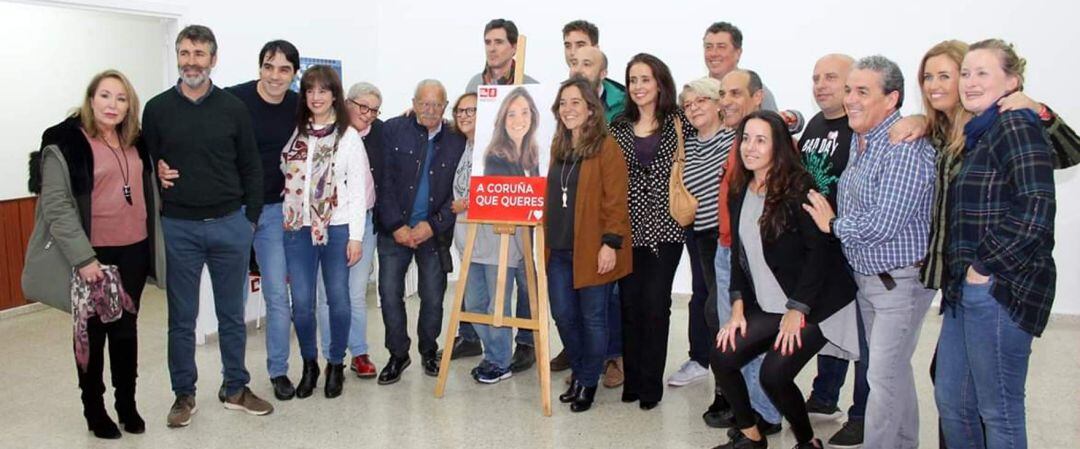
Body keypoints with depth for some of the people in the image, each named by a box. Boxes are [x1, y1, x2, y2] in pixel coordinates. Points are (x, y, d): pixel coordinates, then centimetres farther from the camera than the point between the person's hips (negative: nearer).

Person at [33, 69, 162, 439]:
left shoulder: (134, 142, 10)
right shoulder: (65, 143, -9)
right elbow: (55, 206, -13)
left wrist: (154, 246, 13)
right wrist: (82, 257, -18)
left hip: (134, 252, 5)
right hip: (93, 256, -5)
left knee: (126, 329, 13)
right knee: (93, 333, 7)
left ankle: (127, 404, 26)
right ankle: (94, 410, 22)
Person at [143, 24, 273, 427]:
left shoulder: (233, 108, 1)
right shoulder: (157, 109, 2)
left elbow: (251, 168, 4)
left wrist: (251, 218, 1)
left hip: (229, 225, 0)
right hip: (178, 228, 0)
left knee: (232, 314, 11)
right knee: (181, 318, 9)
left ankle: (236, 389, 24)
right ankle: (184, 394, 24)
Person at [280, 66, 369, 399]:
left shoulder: (348, 137, -1)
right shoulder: (294, 134, 10)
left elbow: (358, 189, -3)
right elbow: (286, 179, 10)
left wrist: (356, 236, -7)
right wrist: (285, 223, 4)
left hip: (337, 227, -2)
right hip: (298, 227, 3)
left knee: (338, 299, 3)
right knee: (301, 302, 1)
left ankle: (336, 365, 20)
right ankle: (309, 364, 21)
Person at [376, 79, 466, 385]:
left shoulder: (456, 141, 2)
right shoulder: (392, 130, -1)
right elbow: (384, 182, -4)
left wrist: (432, 225, -9)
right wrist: (396, 226, -10)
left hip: (434, 231, 0)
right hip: (395, 228, 0)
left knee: (433, 297, 6)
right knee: (390, 293, 1)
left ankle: (429, 351, 27)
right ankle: (398, 354, 19)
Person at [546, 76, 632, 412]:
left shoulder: (606, 147, -9)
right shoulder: (559, 146, 14)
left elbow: (616, 200, -13)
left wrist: (611, 243, -18)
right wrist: (547, 238, 15)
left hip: (592, 249, -7)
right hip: (559, 248, 7)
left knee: (593, 317, 5)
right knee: (563, 315, 10)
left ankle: (588, 382, 20)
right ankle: (579, 373, 30)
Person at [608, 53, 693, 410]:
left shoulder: (678, 123, 2)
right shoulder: (620, 126, 8)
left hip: (665, 228, -2)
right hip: (628, 228, 2)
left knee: (655, 304, -1)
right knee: (629, 303, 6)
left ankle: (651, 384, 11)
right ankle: (632, 380, 19)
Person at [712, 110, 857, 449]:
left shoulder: (798, 187, -14)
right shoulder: (739, 192, 7)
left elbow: (820, 250, -16)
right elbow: (738, 253, 9)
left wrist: (797, 310, -17)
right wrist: (738, 308, 2)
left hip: (813, 305, -7)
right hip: (768, 306, 7)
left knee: (774, 373, -17)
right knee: (723, 357, -5)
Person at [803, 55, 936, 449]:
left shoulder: (906, 148, -22)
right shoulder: (859, 140, 8)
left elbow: (882, 226, -28)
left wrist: (833, 225, -11)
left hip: (900, 280, -9)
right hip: (865, 276, 9)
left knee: (883, 376, -3)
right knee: (893, 370, 20)